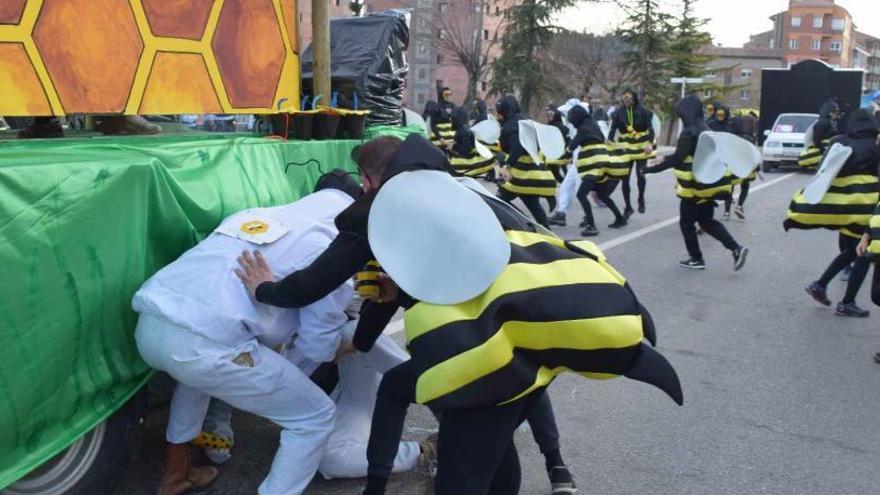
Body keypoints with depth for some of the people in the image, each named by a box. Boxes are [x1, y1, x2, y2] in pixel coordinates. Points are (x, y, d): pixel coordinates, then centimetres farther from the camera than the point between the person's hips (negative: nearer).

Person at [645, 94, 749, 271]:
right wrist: (667, 158, 24)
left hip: (695, 186, -9)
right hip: (708, 183, 9)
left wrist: (652, 169, -17)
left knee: (686, 222, 7)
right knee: (707, 221, 16)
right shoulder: (704, 129, 12)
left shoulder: (689, 132, -18)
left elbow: (677, 158, -22)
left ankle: (696, 259, 14)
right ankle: (736, 249, 5)